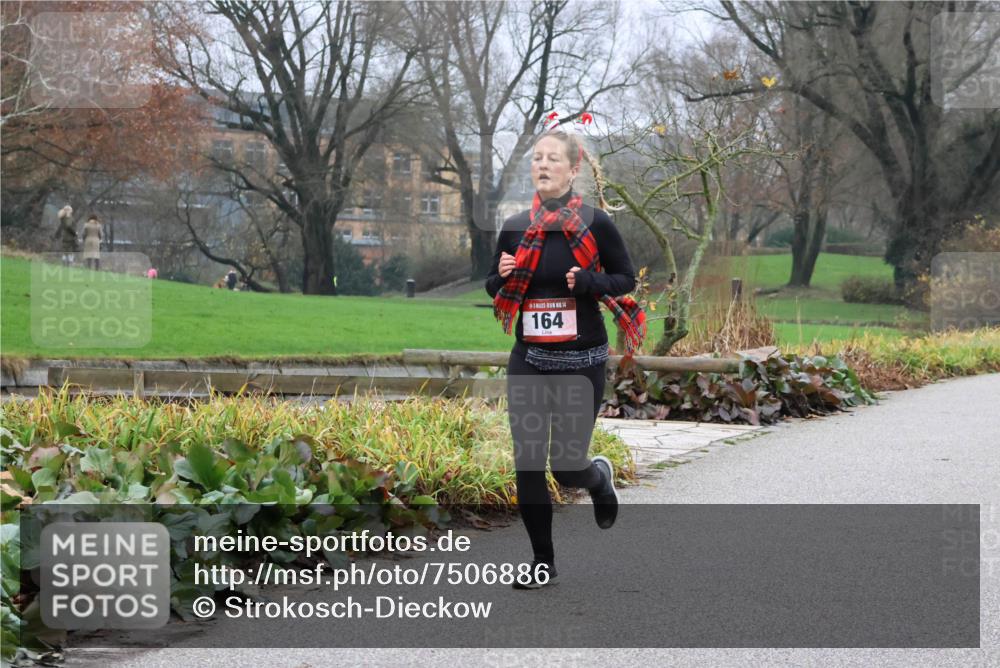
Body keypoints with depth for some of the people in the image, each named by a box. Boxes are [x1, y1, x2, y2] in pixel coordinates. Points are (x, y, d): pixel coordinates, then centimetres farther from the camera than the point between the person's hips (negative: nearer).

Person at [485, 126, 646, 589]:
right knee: (528, 465, -1)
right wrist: (503, 275, -9)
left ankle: (600, 477, 36)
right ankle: (542, 563, 13)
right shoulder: (515, 228, 3)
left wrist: (589, 280, -17)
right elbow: (494, 288, 14)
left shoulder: (596, 224, -6)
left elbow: (626, 279, 2)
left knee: (567, 468, -2)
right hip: (528, 362, 3)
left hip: (581, 362, -3)